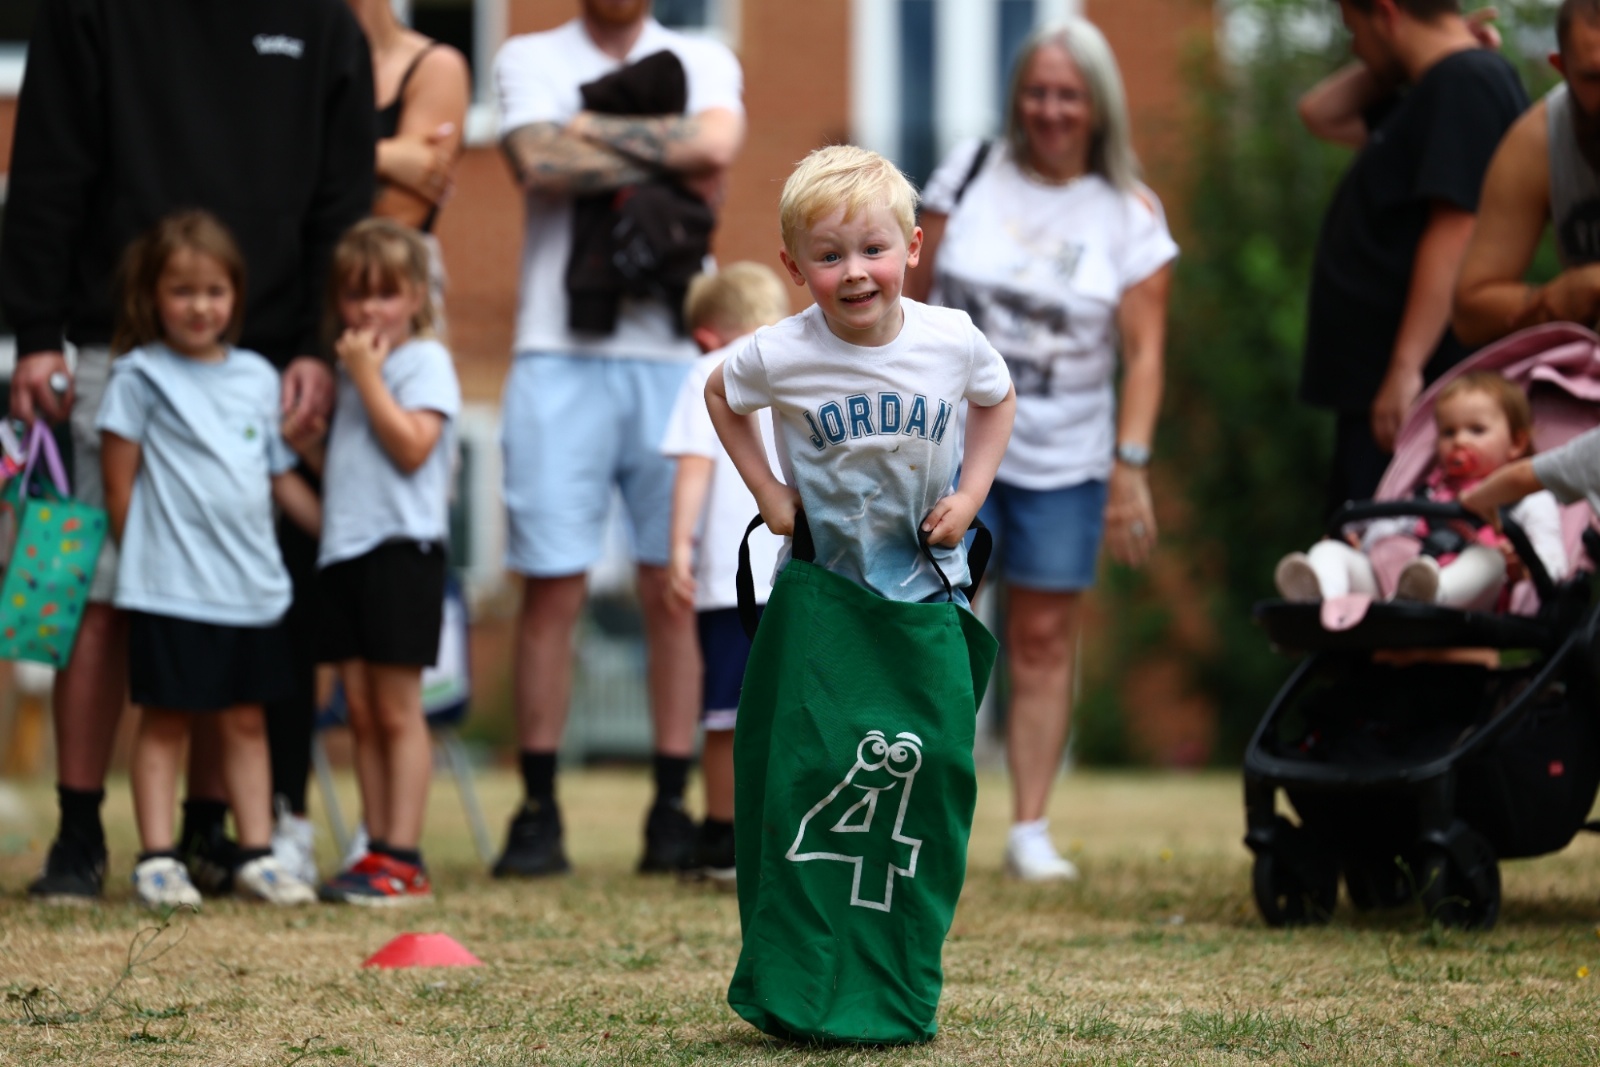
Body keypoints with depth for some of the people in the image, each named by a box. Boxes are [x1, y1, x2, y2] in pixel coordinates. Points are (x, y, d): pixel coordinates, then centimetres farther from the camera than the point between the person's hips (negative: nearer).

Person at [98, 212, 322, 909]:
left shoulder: (257, 377, 12)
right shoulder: (141, 375, -4)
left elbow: (282, 478, 19)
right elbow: (119, 483, -4)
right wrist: (144, 555, -5)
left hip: (253, 586, 5)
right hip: (171, 589, -5)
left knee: (246, 720, 10)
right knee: (165, 721, 1)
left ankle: (257, 854, 16)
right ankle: (156, 860, 6)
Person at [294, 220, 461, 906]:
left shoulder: (425, 360, -4)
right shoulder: (350, 367, 19)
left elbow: (411, 447, -18)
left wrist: (367, 376, -15)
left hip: (402, 546, -8)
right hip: (343, 548, 8)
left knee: (397, 711, -6)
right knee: (361, 713, 6)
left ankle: (403, 859, -5)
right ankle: (377, 852, 9)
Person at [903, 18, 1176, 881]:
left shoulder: (1131, 214, 1)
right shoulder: (971, 174, 3)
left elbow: (1143, 350, -2)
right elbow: (913, 297, 8)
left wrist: (1132, 464, -8)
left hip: (1063, 457, 0)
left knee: (1043, 641, 2)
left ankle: (1030, 828, 8)